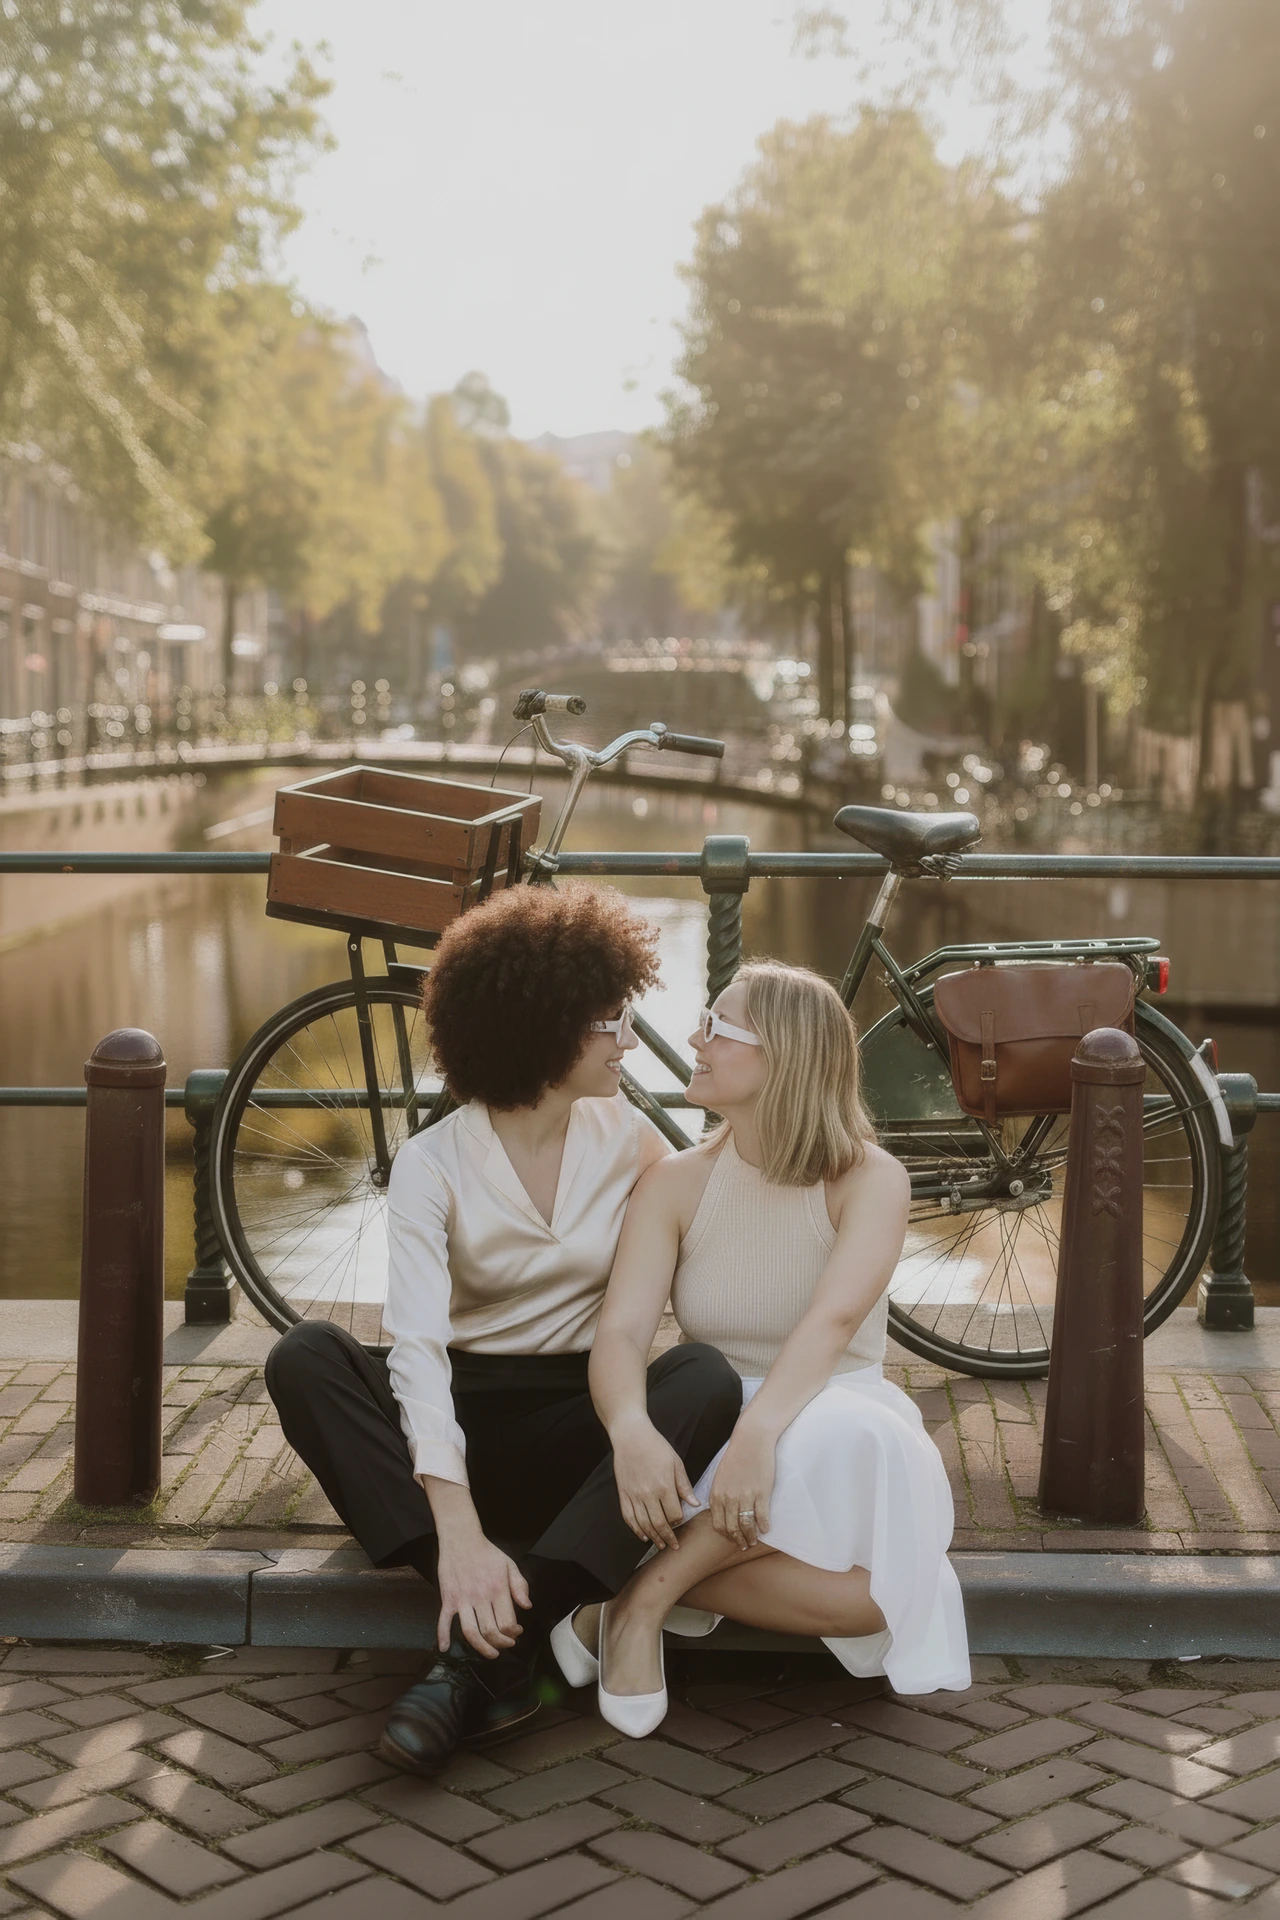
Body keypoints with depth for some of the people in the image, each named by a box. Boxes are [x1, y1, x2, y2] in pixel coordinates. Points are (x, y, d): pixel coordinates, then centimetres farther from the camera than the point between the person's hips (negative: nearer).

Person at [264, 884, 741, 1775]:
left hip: (575, 1427, 2)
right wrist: (458, 1529, -38)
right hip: (460, 1417, -1)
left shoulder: (625, 1137, 1)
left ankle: (478, 1656, -36)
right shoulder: (434, 1164, -11)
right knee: (305, 1359, -29)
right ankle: (503, 1647, -36)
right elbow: (418, 1344, -24)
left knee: (708, 1378, -29)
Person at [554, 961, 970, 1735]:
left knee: (844, 1437, -39)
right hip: (706, 1433, 0)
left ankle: (651, 1584, -22)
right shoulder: (676, 1184, -1)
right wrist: (631, 1433, -38)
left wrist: (763, 1428, -46)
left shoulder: (869, 1178, -9)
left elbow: (833, 1318, -27)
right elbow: (621, 1332, -14)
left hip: (837, 1420, 0)